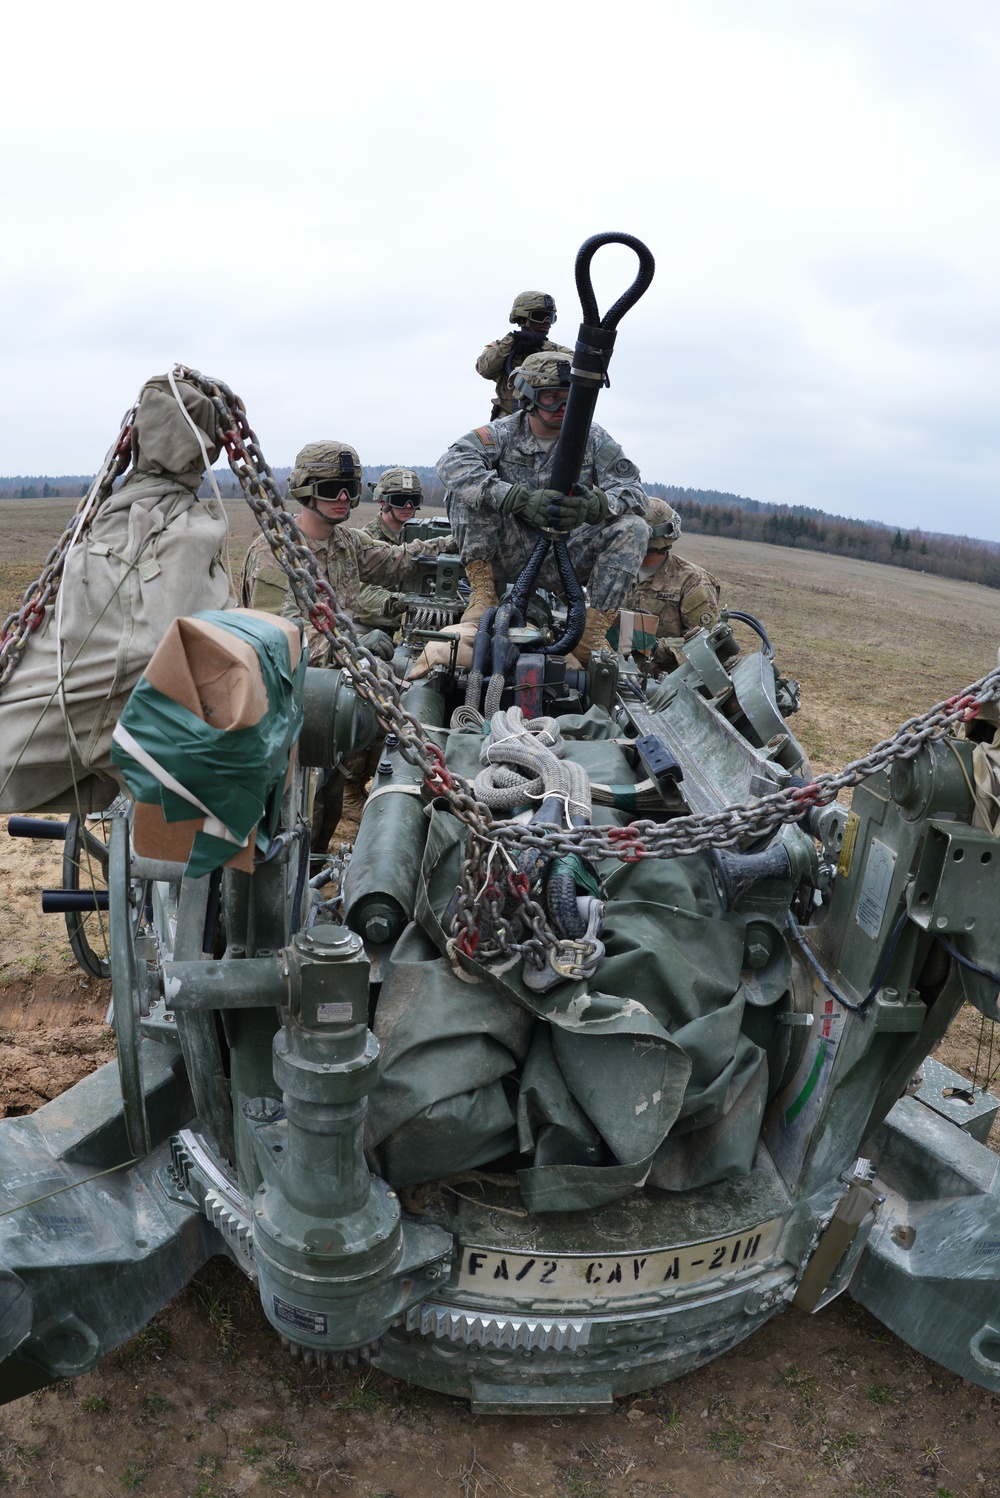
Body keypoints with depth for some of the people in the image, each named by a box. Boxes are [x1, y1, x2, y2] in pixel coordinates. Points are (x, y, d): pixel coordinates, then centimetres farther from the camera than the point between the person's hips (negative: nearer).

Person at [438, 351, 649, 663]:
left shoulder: (593, 439, 0)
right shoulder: (503, 433, -5)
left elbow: (633, 492, -9)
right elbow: (451, 464, -24)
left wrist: (594, 505, -35)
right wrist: (521, 499, -38)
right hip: (510, 554, -2)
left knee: (633, 527, -20)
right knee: (468, 489, -21)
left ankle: (591, 637, -23)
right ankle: (482, 593, -16)